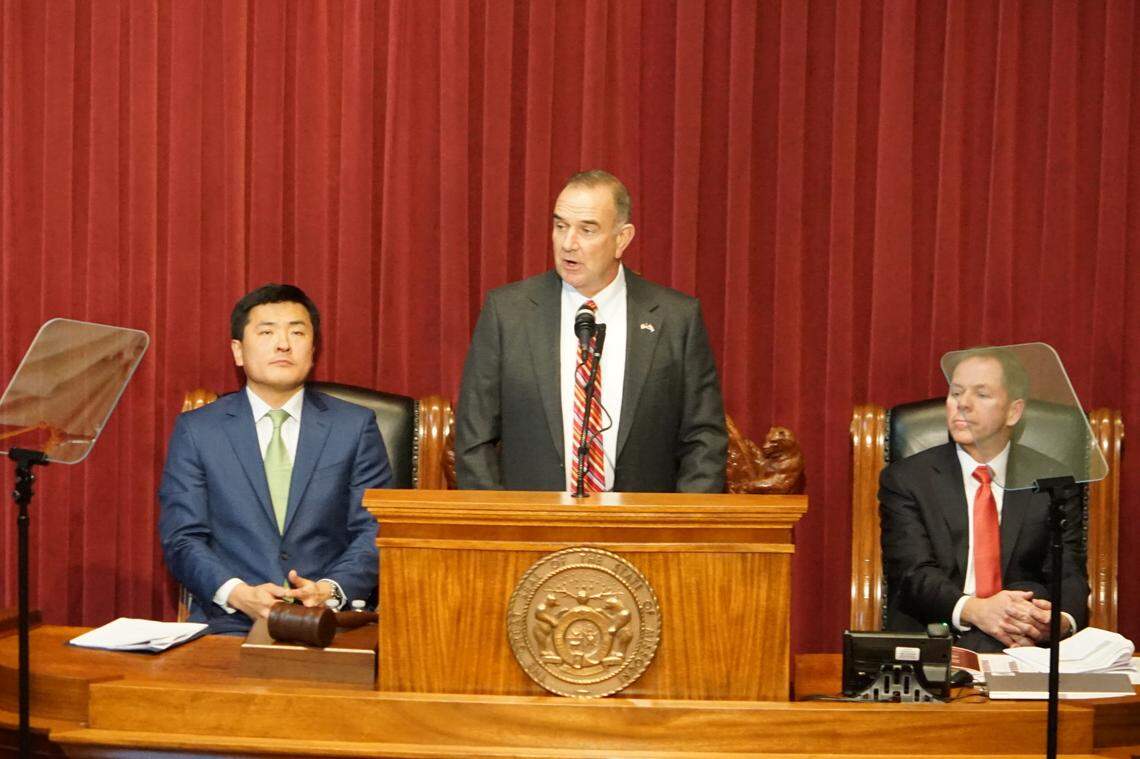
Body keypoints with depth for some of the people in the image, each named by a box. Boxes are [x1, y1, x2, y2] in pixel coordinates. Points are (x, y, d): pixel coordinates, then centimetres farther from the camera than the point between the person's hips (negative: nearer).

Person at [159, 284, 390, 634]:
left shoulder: (355, 427, 9)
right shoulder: (195, 431, 9)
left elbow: (375, 533, 5)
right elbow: (182, 538, 3)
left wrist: (331, 590, -13)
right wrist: (237, 594, -14)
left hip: (329, 622, 0)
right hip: (229, 624, 0)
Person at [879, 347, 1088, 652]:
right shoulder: (905, 479, 6)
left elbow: (1068, 577, 4)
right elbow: (913, 573, -5)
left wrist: (1062, 620, -21)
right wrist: (973, 610, -26)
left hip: (1027, 644, 1)